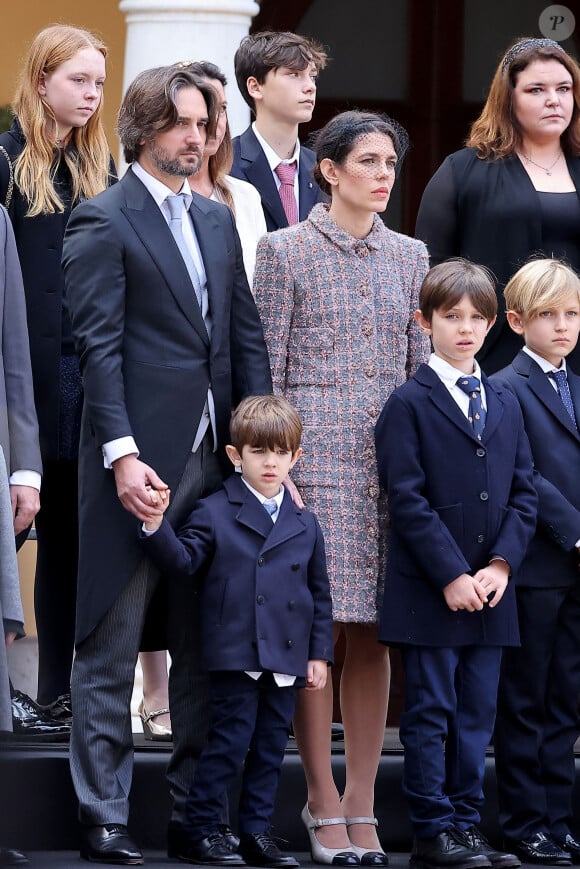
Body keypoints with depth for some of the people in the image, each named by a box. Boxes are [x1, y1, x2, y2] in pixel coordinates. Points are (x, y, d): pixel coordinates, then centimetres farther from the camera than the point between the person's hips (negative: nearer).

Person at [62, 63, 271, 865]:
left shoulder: (217, 220, 17)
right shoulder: (102, 221, -4)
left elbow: (247, 337, 15)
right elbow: (98, 344, -10)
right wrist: (123, 453, -18)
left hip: (215, 458, 7)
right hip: (140, 459, -7)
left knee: (205, 645, 9)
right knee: (111, 648, -1)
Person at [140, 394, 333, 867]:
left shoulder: (305, 525, 11)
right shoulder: (214, 514, 1)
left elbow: (319, 593, 14)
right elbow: (183, 561, -7)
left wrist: (319, 654, 10)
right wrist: (157, 526, -25)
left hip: (287, 661, 4)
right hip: (235, 658, -4)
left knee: (271, 748, 7)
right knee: (229, 743, -6)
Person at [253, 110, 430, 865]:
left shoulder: (409, 257, 13)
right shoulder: (286, 251, 1)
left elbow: (421, 368, 15)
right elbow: (266, 371, -1)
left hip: (393, 457, 4)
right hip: (315, 455, -4)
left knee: (372, 637, 3)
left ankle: (362, 806, 7)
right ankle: (323, 806, 2)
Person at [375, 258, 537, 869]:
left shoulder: (505, 405, 13)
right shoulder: (408, 404, -4)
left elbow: (523, 494, 10)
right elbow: (407, 500, -10)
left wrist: (501, 565, -5)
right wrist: (452, 576, -15)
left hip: (488, 591, 5)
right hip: (429, 590, -5)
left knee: (476, 715, 7)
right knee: (430, 715, -2)